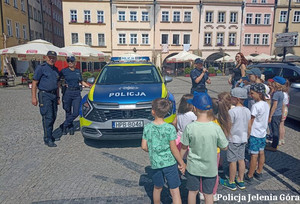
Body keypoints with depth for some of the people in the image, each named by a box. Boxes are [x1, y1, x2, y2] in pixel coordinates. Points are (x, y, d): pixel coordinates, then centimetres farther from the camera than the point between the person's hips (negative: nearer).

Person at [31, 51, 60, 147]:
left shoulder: (56, 70, 15)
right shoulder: (41, 68, -4)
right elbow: (34, 83, -7)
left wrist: (58, 97, 18)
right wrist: (33, 97, -13)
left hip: (53, 95, 7)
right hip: (45, 95, -7)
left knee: (53, 116, 10)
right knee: (47, 117, -10)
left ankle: (49, 135, 24)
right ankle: (47, 139, -3)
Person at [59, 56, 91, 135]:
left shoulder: (78, 71, 11)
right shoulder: (64, 71, 1)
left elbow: (81, 82, 21)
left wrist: (89, 86, 11)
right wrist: (62, 84, -9)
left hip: (77, 93, 3)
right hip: (67, 93, -2)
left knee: (76, 112, -5)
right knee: (68, 112, 7)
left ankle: (64, 125, 11)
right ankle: (71, 127, 24)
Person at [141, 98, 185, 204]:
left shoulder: (147, 127, -7)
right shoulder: (170, 128, -16)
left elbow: (144, 147, -2)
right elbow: (173, 149, -13)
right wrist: (182, 163, -1)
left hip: (155, 163, 3)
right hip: (170, 163, -3)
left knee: (157, 188, 25)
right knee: (175, 192, 7)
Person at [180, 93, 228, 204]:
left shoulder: (189, 127, -21)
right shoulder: (216, 128, -20)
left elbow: (184, 147, -8)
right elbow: (224, 147, -7)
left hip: (193, 167, 0)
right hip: (210, 168, 0)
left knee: (192, 192, 21)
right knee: (208, 194, 20)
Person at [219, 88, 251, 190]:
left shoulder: (232, 111, -20)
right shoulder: (247, 111, 2)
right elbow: (248, 127, 10)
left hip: (233, 139, -7)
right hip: (243, 139, 7)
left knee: (232, 161, 4)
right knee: (241, 159, 16)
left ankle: (231, 183, 17)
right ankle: (240, 181, 28)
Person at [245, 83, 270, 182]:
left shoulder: (256, 106, -22)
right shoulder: (266, 104, 3)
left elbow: (250, 122, -17)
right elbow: (265, 120, 12)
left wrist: (247, 135, -10)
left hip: (255, 134, -8)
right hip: (263, 133, 8)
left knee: (254, 155, 0)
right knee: (261, 153, 17)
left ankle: (249, 176, 11)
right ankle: (259, 172, 32)